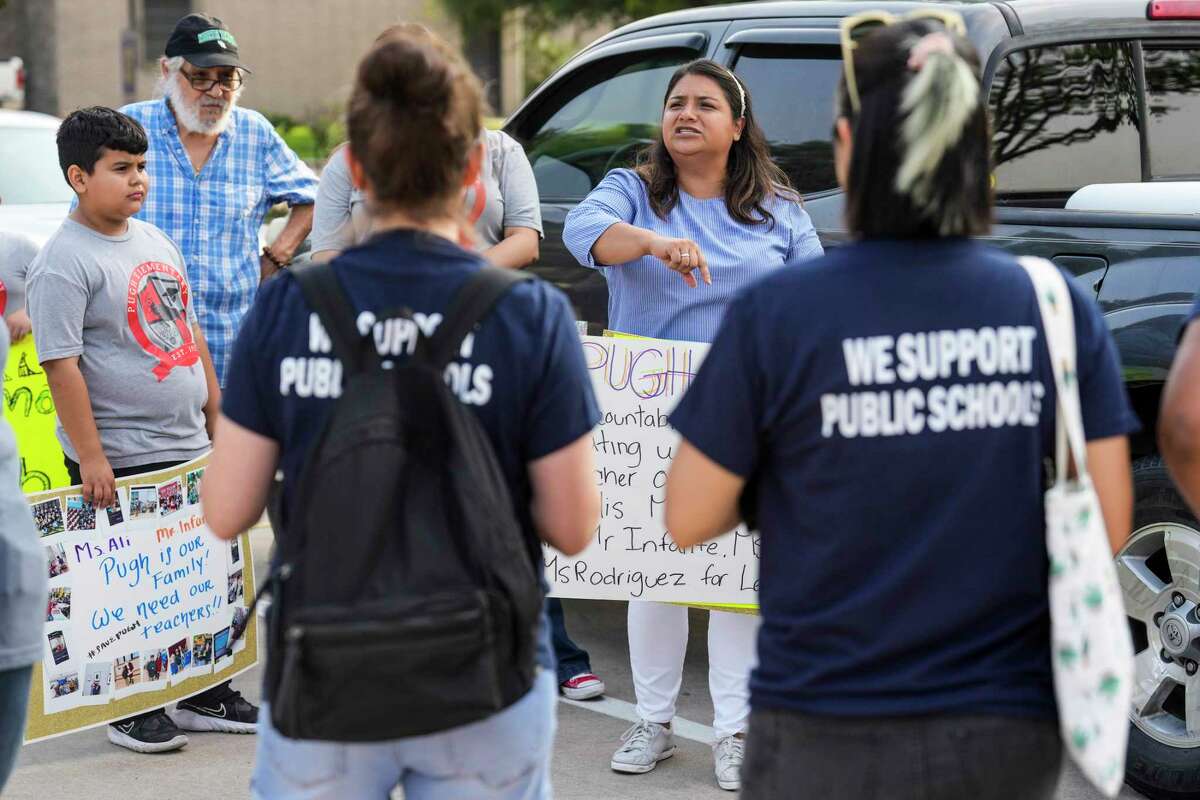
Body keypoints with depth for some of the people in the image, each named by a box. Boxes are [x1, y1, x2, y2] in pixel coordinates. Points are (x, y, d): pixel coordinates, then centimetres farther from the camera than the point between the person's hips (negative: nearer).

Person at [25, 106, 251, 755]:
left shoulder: (155, 241, 12)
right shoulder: (63, 262, -14)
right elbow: (61, 366, -18)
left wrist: (216, 415, 17)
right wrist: (90, 458, -20)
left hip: (189, 449, 8)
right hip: (120, 461, -8)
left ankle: (206, 696, 25)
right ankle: (130, 711, 14)